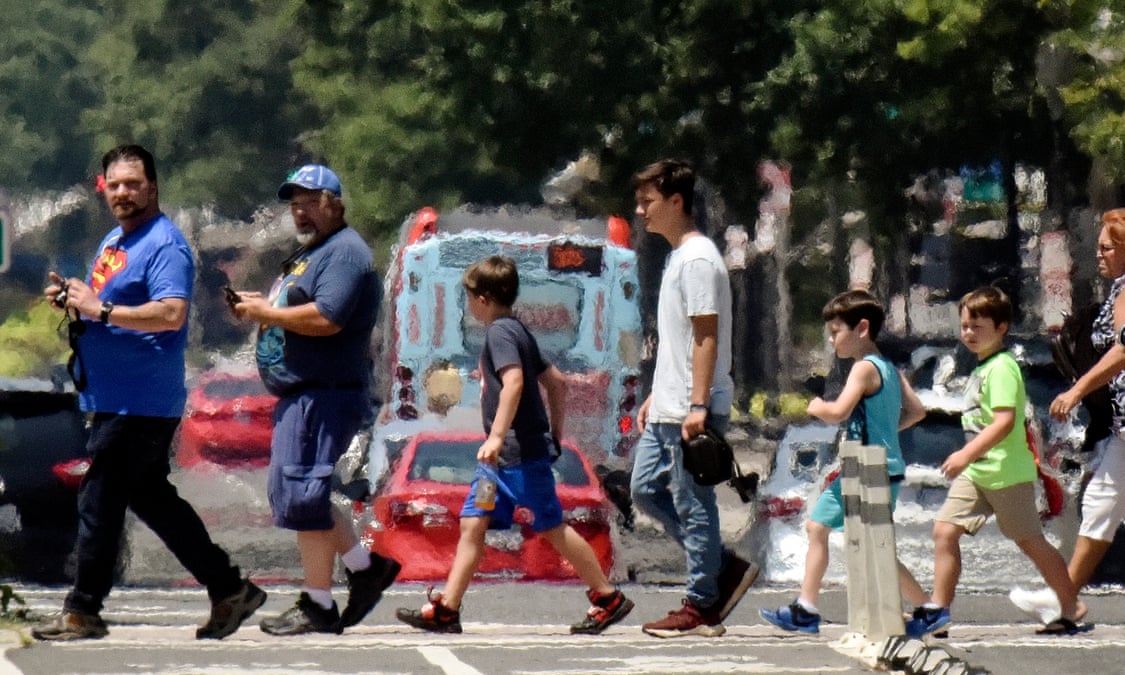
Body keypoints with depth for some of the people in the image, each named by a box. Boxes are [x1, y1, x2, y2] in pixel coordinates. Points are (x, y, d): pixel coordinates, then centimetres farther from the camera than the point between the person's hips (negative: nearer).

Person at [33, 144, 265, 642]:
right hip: (115, 397, 11)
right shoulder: (114, 242, 18)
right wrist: (72, 299, 7)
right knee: (151, 498, 14)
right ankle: (229, 590, 19)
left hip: (141, 404, -11)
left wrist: (99, 308, -26)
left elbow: (171, 314, -26)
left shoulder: (164, 244, -14)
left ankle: (82, 612, 1)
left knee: (99, 502, -6)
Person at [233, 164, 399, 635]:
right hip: (299, 395, 11)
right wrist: (262, 307, 9)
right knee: (292, 494, 15)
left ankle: (318, 605, -6)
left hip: (325, 396, -11)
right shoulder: (308, 252, 23)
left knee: (301, 495, -11)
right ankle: (364, 566, 23)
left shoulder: (344, 252, -12)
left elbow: (326, 318, -25)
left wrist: (267, 313, -15)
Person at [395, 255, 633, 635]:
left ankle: (608, 599, 4)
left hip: (522, 455, -10)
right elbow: (556, 382, 21)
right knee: (472, 524, 4)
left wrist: (496, 436, -32)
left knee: (552, 528, -4)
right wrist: (555, 435, 24)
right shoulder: (518, 330, 17)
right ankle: (446, 609, 2)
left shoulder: (500, 331, -12)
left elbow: (514, 381, -28)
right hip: (501, 459, 10)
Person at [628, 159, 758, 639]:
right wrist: (656, 396, 22)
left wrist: (697, 406, -23)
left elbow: (706, 338, -19)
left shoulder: (697, 259, -14)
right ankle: (723, 568, 16)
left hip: (692, 411, -10)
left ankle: (702, 608, 3)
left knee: (692, 504, -4)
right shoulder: (677, 257, 17)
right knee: (645, 489, 12)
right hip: (668, 410, 10)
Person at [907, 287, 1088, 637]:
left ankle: (1073, 611, 14)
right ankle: (937, 609, -1)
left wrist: (966, 454, -31)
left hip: (1006, 473, -9)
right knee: (944, 530, -3)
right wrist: (967, 457, 19)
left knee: (1031, 542, 1)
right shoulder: (982, 367, 13)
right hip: (975, 473, 9)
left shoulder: (1002, 368, -16)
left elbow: (1004, 422, -27)